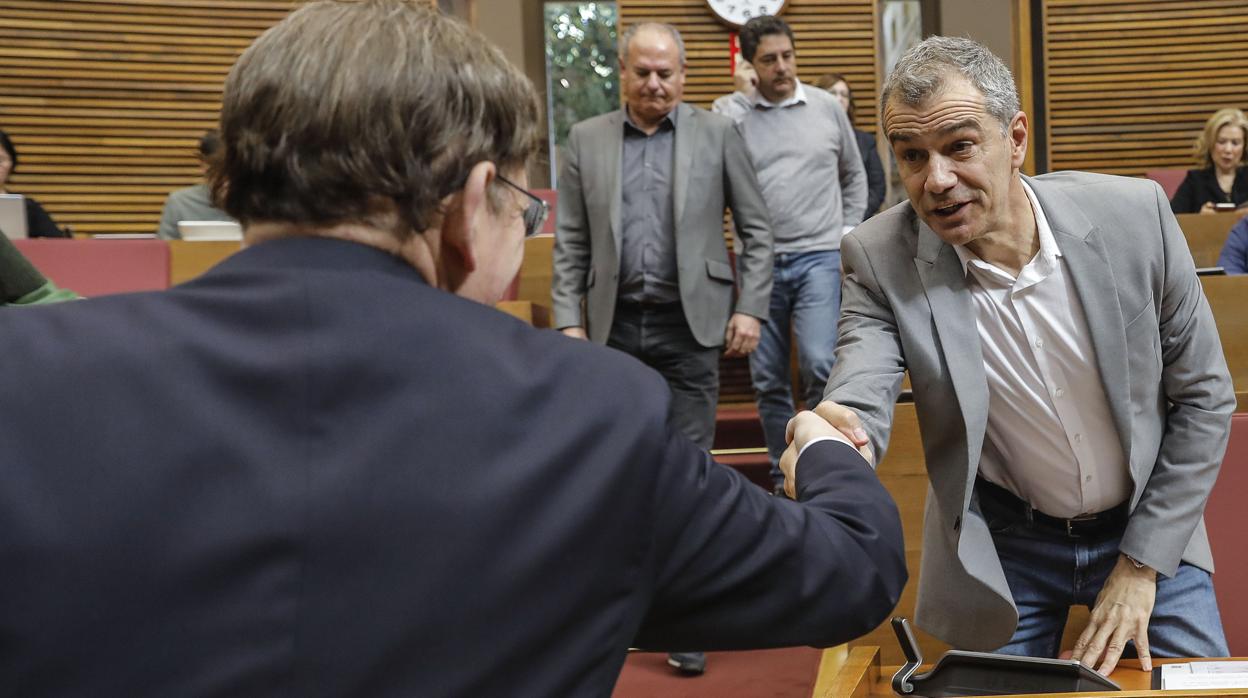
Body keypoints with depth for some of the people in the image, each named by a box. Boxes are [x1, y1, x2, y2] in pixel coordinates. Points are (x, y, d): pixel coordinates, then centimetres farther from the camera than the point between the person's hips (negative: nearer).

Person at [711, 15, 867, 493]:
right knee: (768, 380, 7)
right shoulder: (730, 113, 1)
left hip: (818, 258, 0)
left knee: (819, 365, -16)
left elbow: (854, 176, 18)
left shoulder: (827, 107, 6)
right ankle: (784, 477, 23)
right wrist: (738, 101, -14)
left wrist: (848, 234, 10)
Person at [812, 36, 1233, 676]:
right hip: (1000, 544, -1)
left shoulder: (1134, 214, -17)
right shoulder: (880, 258, -18)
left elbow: (1204, 395, -8)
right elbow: (859, 393, -28)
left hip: (1148, 525, 1)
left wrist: (1142, 563, -9)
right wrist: (838, 439, -53)